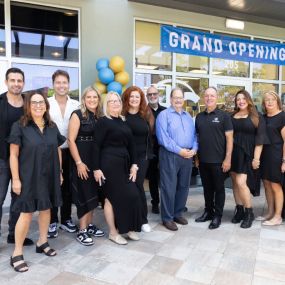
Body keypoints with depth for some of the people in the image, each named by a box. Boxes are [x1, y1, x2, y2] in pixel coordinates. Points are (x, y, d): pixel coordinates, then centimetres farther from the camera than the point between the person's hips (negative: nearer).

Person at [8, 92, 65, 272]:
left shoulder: (52, 127, 7)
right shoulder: (20, 126, -7)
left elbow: (58, 150, 13)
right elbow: (14, 155, -8)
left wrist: (60, 172, 11)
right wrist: (16, 179, -11)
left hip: (49, 176, 5)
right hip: (29, 177, -5)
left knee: (46, 208, 14)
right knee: (27, 213, -2)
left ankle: (42, 243, 32)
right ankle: (17, 254, 12)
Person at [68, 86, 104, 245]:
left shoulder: (100, 116, 8)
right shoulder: (78, 115, -8)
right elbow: (71, 140, -12)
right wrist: (79, 162, -16)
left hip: (96, 159, 6)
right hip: (82, 159, -6)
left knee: (93, 193, 12)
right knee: (84, 194, -1)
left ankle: (90, 225, 27)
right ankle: (82, 231, 10)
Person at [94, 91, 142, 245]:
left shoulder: (123, 122, 13)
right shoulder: (103, 122, -6)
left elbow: (130, 144, 13)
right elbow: (96, 146, -10)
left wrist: (133, 164, 7)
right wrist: (96, 168, -14)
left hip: (123, 163, 7)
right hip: (109, 164, -6)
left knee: (131, 195, 5)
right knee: (112, 197, 3)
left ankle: (127, 228, 24)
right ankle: (113, 232, 19)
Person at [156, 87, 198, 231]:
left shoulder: (188, 116, 18)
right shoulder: (164, 115, -3)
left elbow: (194, 135, 13)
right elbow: (163, 137, -14)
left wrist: (194, 149, -5)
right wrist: (179, 150, -16)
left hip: (187, 156, 6)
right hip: (170, 155, -6)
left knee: (183, 186, 13)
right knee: (169, 187, -1)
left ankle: (178, 213, 27)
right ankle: (167, 217, 10)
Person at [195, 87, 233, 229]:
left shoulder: (223, 115, -4)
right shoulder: (199, 117, 9)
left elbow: (229, 138, -7)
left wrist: (228, 158, -13)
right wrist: (196, 156, 10)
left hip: (218, 160, -4)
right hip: (203, 160, 4)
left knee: (219, 188, 7)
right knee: (207, 188, 15)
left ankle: (218, 215, 19)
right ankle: (208, 212, 29)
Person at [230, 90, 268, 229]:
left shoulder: (257, 117, -1)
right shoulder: (231, 117, 9)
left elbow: (260, 139, -6)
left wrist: (256, 158, -13)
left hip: (247, 154, -4)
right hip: (234, 154, 4)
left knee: (241, 182, -14)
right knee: (235, 183, 5)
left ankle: (249, 212, 4)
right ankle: (239, 211, 18)